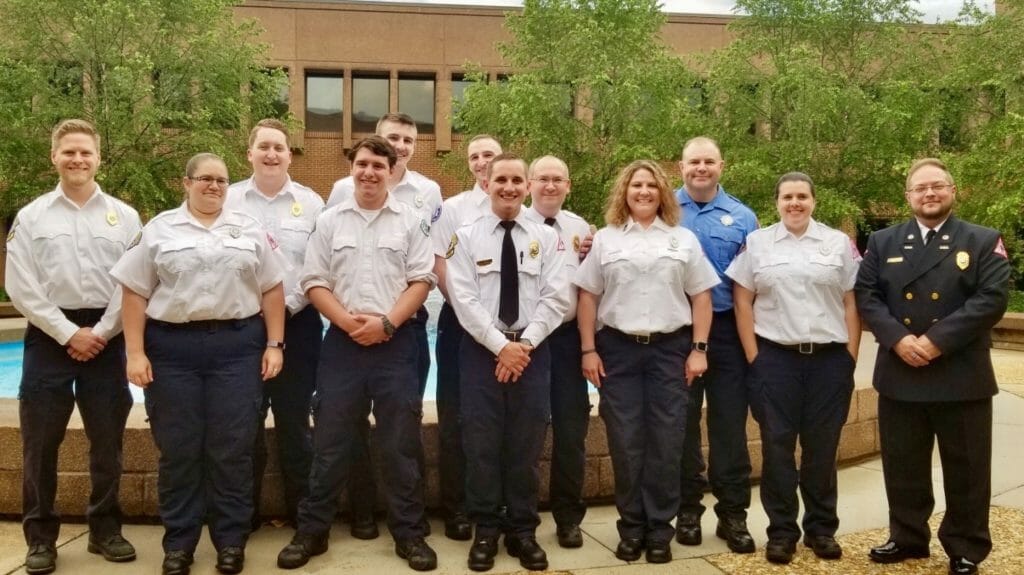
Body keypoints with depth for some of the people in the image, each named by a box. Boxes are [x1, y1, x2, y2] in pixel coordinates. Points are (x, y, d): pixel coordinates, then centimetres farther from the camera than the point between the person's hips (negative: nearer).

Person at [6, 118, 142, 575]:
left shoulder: (124, 216, 5)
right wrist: (68, 333, -9)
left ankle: (105, 529, 21)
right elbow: (21, 288, -3)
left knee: (107, 442, 7)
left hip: (105, 339, 1)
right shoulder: (31, 216, 4)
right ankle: (40, 537, 16)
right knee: (40, 443, 3)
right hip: (49, 338, 0)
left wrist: (100, 333, -8)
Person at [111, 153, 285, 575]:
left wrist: (274, 343, 1)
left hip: (237, 347, 1)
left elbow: (271, 289, 8)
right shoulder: (159, 229, 6)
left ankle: (231, 540, 15)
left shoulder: (249, 229, 10)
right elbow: (135, 293, 3)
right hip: (172, 347, 0)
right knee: (177, 449, 5)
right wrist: (135, 352, -5)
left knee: (233, 448, 3)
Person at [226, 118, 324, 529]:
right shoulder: (228, 200, 4)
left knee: (294, 420, 6)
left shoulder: (311, 203, 3)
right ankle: (244, 511, 22)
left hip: (297, 322, 0)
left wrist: (290, 304, -8)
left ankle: (301, 509, 19)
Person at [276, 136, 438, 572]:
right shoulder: (329, 221, 7)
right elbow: (314, 282, 4)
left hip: (396, 342, -1)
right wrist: (348, 321, -11)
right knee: (330, 441, 6)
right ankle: (312, 531, 18)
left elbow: (421, 280, 0)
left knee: (401, 443, 5)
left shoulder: (410, 221, 5)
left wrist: (386, 323, -12)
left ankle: (408, 533, 16)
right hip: (342, 341, 1)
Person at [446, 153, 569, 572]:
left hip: (533, 351, 1)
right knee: (481, 443, 3)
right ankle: (486, 530, 17)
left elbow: (556, 298, -2)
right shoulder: (467, 237, 2)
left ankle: (523, 531, 19)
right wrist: (501, 345, -15)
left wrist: (524, 343, -13)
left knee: (527, 444, 6)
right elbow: (464, 300, -7)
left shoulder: (546, 238, 5)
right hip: (481, 350, -1)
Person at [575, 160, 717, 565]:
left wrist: (698, 349, -2)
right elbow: (588, 297, 5)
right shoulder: (605, 239, 8)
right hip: (618, 350, 0)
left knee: (666, 441, 2)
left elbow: (701, 297, 6)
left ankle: (659, 530, 14)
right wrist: (588, 350, -2)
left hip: (670, 349, 0)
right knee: (625, 441, 3)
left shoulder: (684, 239, 8)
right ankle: (631, 528, 16)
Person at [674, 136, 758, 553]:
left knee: (730, 422, 3)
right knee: (682, 422, 9)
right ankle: (687, 509, 22)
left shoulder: (742, 218, 6)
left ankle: (733, 513, 15)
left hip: (727, 330, 1)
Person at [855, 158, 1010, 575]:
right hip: (899, 377, 2)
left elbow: (993, 298, -10)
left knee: (965, 470, 8)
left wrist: (937, 340, -19)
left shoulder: (984, 242, 1)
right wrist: (897, 338, -16)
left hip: (962, 378, -2)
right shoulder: (883, 242, 9)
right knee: (903, 466, 12)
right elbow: (865, 295, 1)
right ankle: (907, 538, 29)